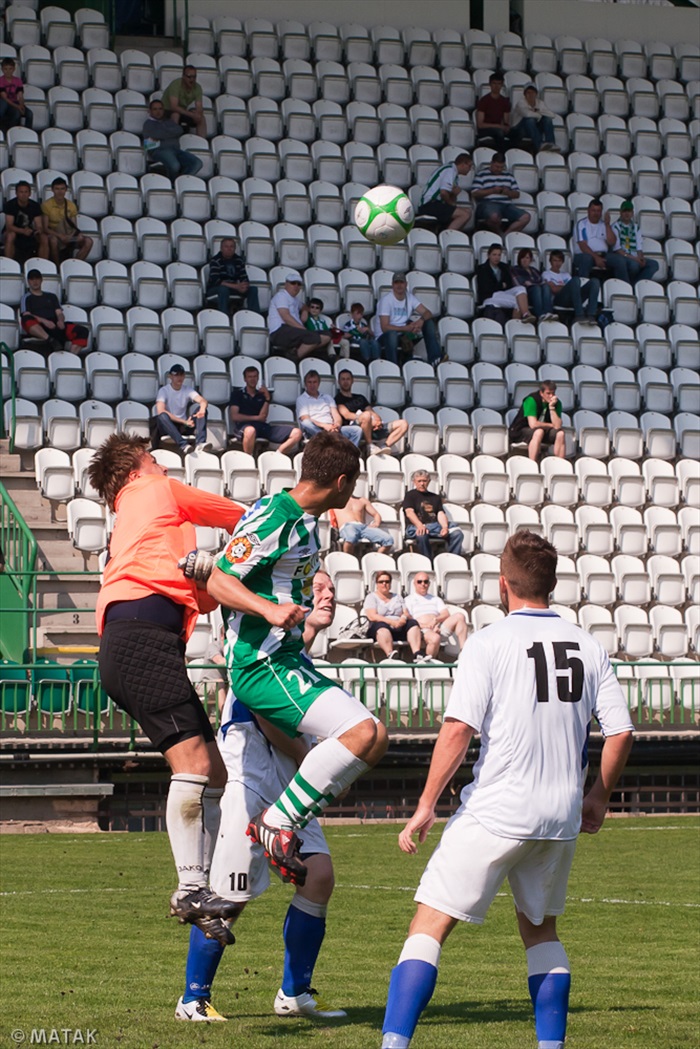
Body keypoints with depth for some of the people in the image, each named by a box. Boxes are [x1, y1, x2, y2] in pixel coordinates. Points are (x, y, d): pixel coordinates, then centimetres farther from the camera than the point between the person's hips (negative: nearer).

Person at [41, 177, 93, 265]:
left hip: (68, 236, 5)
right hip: (54, 235, -5)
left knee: (88, 241, -20)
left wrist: (78, 234, -16)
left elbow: (74, 227, 9)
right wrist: (60, 236, -25)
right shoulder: (47, 205, -6)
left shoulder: (71, 206, 7)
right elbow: (45, 228, -10)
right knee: (53, 240, -41)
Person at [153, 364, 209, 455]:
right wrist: (184, 422, -27)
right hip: (168, 426, -4)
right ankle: (183, 444, -52)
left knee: (199, 408, -17)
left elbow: (202, 401, -10)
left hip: (184, 426, 4)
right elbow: (160, 411, -21)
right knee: (163, 416, -36)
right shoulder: (164, 391, -5)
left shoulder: (188, 390, 7)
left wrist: (202, 409, -37)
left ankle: (200, 443, -36)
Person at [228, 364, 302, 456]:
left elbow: (263, 417, 11)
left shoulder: (261, 395, 26)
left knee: (296, 432, -16)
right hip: (244, 425, -4)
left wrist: (267, 399, 2)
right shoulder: (237, 394, 17)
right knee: (250, 430, -46)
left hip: (262, 426, 4)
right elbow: (234, 416, 3)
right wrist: (256, 417, 6)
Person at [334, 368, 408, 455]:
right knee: (366, 415, -40)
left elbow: (372, 413, 22)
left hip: (373, 427, 7)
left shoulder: (360, 398, 33)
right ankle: (370, 447, -28)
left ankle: (384, 446, -26)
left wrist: (377, 420, -4)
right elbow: (347, 415, -4)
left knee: (403, 424, -9)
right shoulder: (338, 399, 12)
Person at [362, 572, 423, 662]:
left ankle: (417, 655, -44)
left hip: (399, 629, 4)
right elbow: (372, 616, -5)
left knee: (413, 623, -24)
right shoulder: (371, 597, 12)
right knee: (382, 626, -38)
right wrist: (392, 622, -17)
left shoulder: (397, 597, 27)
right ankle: (390, 655, -63)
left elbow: (406, 614, 16)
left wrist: (404, 617, -11)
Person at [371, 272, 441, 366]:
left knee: (429, 322, -10)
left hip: (404, 334, 6)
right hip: (384, 337, -6)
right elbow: (385, 327, -22)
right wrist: (406, 328, -32)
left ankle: (435, 359, -18)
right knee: (392, 334, -42)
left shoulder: (410, 297, 4)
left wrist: (421, 320, -27)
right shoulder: (386, 300, -14)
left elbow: (427, 313, -2)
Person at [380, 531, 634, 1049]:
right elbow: (621, 732, 6)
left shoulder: (488, 643, -7)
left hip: (496, 812, -5)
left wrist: (426, 805, -10)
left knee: (429, 926, -2)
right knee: (540, 927, 24)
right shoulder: (588, 646, 7)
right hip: (561, 817, 5)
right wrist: (598, 798, 20)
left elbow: (459, 728, -15)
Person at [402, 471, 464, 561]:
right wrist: (420, 525, -27)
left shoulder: (435, 497, 26)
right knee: (421, 534, -42)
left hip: (435, 526, 4)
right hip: (415, 527, -4)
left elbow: (441, 514, 12)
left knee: (457, 533, -23)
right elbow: (409, 512, -5)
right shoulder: (410, 495, 13)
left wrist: (445, 527, -12)